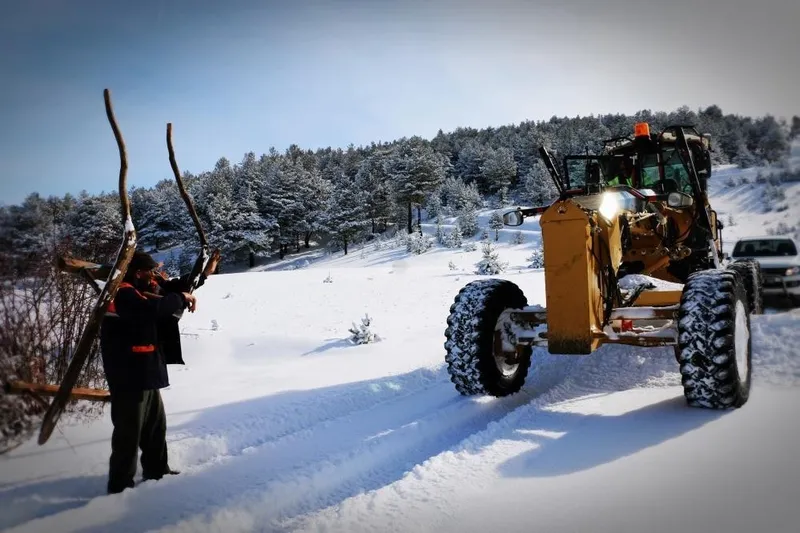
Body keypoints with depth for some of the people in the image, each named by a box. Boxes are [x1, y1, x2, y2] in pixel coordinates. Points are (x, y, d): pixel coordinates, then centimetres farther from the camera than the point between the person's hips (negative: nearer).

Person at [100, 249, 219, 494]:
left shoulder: (143, 289, 11)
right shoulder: (123, 295, -19)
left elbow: (170, 289, 20)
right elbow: (152, 308, -36)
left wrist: (204, 274, 12)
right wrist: (181, 298, -22)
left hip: (145, 374, 11)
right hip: (128, 377, -11)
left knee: (156, 424, 21)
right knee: (129, 431, -3)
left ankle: (156, 470, 37)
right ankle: (120, 485, 9)